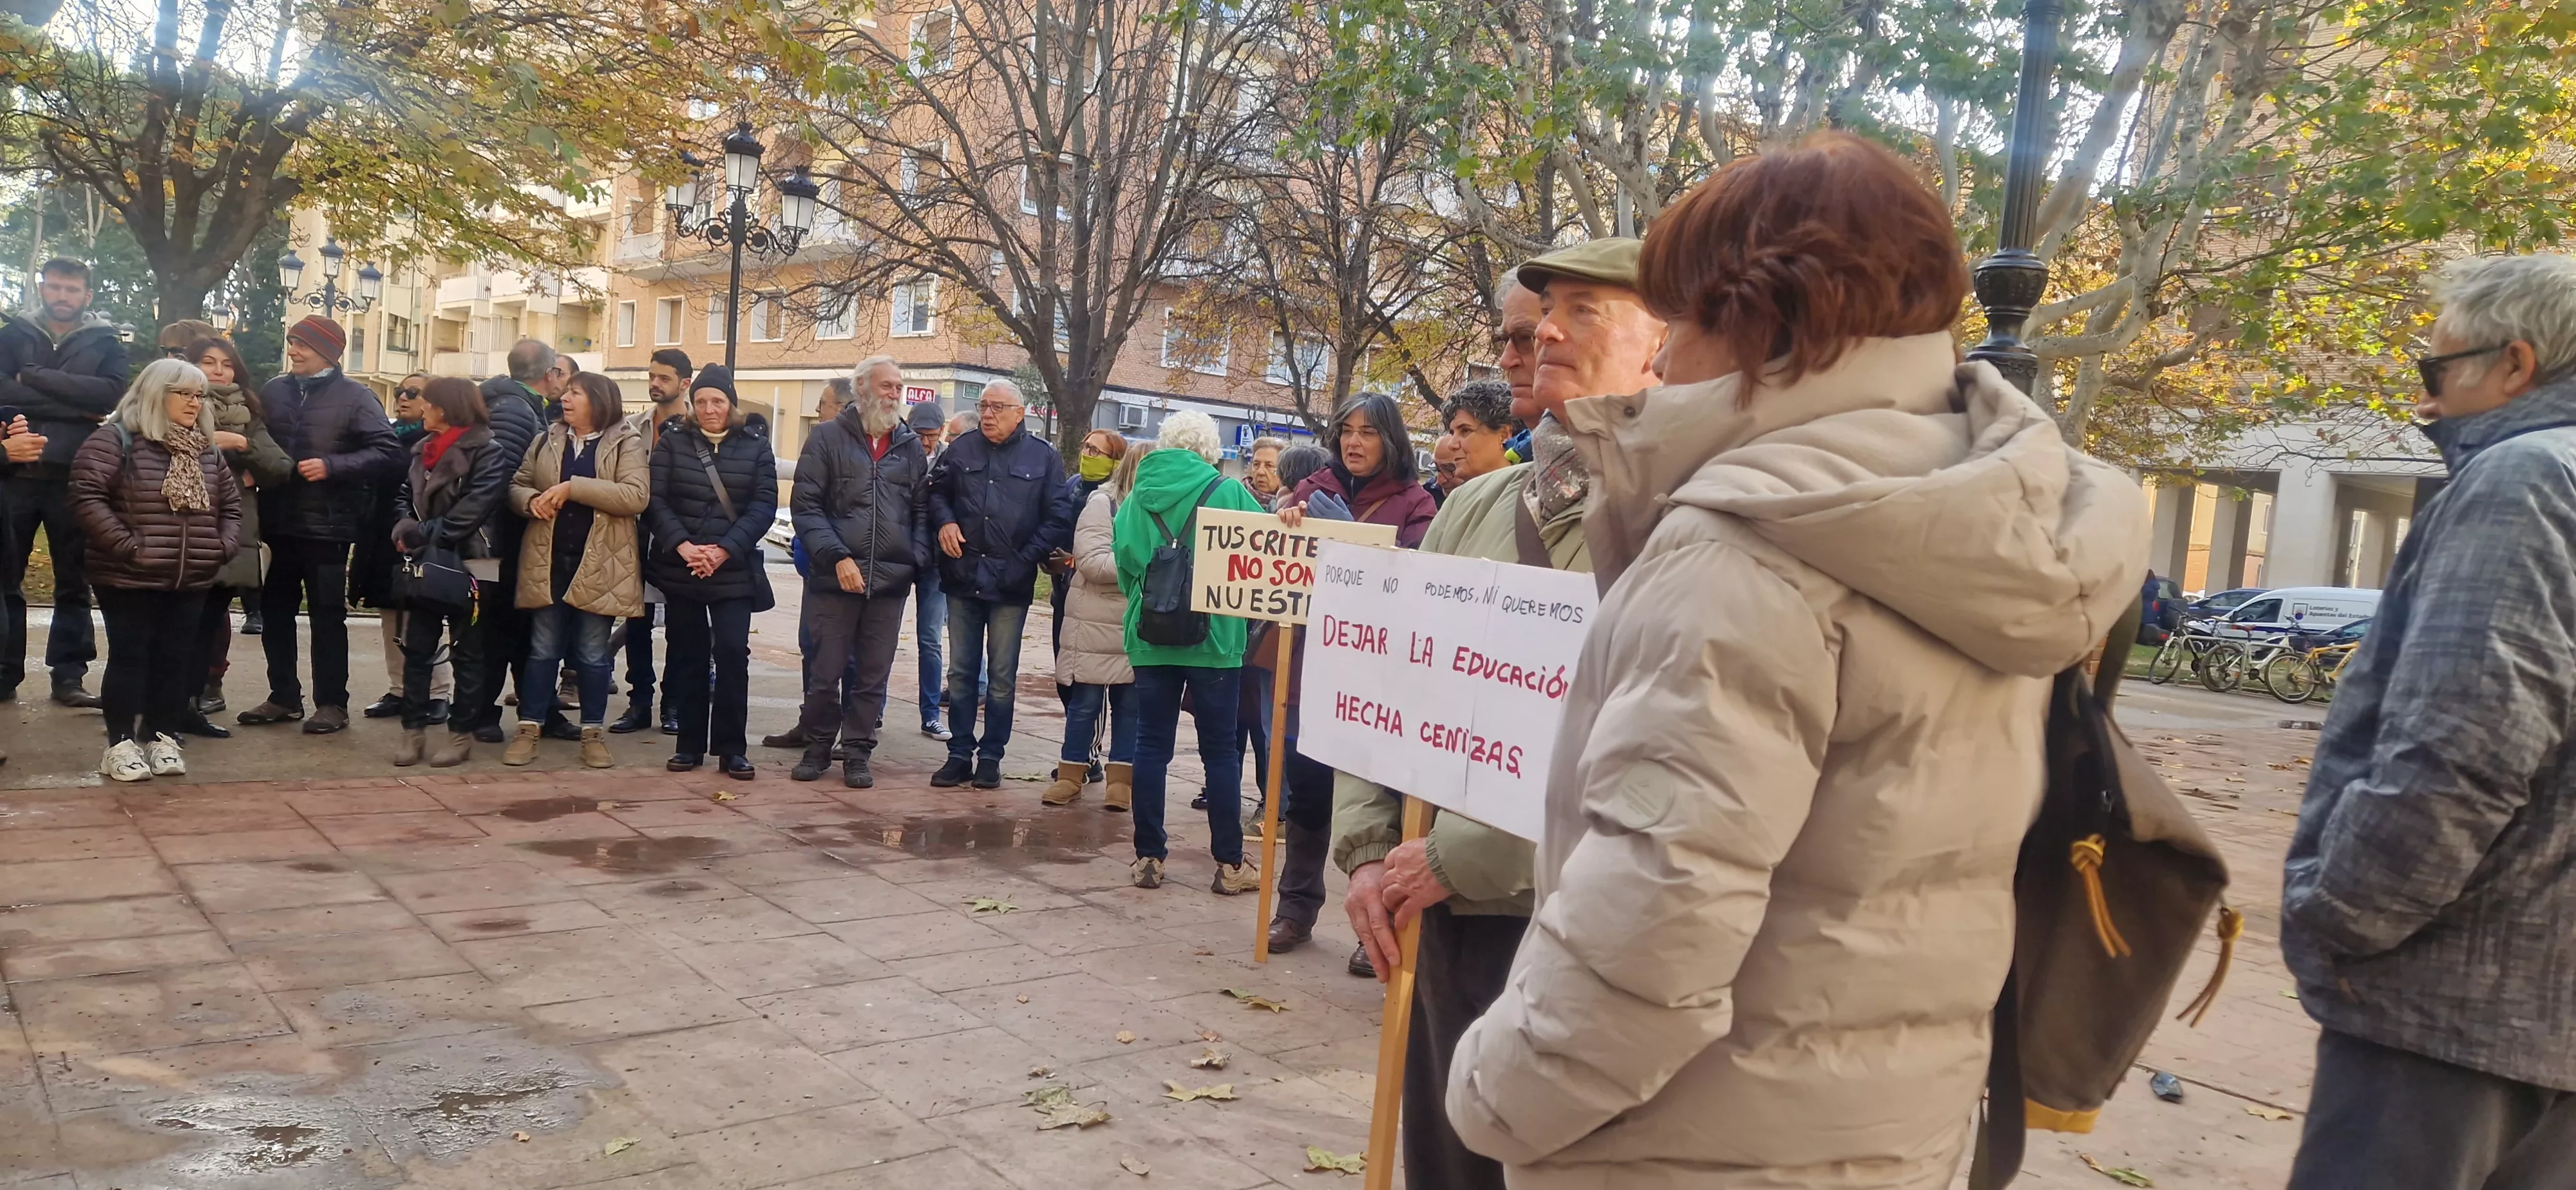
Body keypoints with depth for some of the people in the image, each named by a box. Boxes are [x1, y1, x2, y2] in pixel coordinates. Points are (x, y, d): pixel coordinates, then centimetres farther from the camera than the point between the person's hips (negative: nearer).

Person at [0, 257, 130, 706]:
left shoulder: (104, 342, 8)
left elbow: (110, 393, -12)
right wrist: (75, 406, -15)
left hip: (74, 478, -1)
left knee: (74, 582, 5)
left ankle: (68, 675, 10)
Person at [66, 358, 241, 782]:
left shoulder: (208, 451, 13)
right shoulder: (116, 439, -7)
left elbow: (231, 505, 20)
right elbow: (86, 496, -15)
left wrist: (222, 546, 5)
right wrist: (127, 546, -18)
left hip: (191, 580, 5)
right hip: (130, 579, -5)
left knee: (176, 659, 8)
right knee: (129, 657, 1)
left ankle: (163, 737, 18)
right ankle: (121, 742, 8)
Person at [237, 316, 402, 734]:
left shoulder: (354, 397, -5)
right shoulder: (273, 391, 10)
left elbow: (388, 452, -11)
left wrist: (332, 466, -18)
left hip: (327, 525, -5)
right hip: (277, 522, 5)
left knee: (327, 615, 2)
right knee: (275, 611, 12)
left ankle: (332, 703, 10)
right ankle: (283, 697, 24)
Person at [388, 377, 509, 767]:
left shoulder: (488, 452, -11)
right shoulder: (424, 448, 13)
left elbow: (470, 511, -19)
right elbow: (405, 495, 16)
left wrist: (419, 535, -15)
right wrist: (405, 528, -5)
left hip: (467, 566, -7)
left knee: (467, 652, 3)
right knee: (417, 648, 8)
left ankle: (462, 734, 11)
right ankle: (414, 730, 15)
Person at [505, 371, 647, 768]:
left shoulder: (626, 444, -2)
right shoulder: (546, 440, 11)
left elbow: (637, 496, -16)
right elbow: (516, 486, 13)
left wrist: (573, 487, -20)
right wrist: (532, 500, -11)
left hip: (600, 566, -3)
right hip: (547, 561, 3)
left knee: (593, 655, 5)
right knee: (543, 650, 8)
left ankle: (593, 734, 14)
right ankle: (529, 731, 14)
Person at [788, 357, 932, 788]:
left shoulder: (912, 447, 12)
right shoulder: (828, 438, 2)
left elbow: (922, 511, 15)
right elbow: (805, 506, -3)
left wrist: (916, 559, -1)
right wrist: (837, 556, -14)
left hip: (891, 581, 3)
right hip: (834, 578, -3)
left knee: (873, 675, 7)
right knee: (825, 671, 4)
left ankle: (857, 753, 17)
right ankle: (818, 748, 20)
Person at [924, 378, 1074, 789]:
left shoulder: (1044, 457, 0)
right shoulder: (961, 450, 7)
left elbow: (1058, 517, -1)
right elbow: (935, 490, 19)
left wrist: (1025, 561, -8)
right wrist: (944, 521, -1)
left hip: (1011, 585, -2)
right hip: (962, 578, 3)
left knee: (1002, 677, 5)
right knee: (960, 673, 7)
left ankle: (991, 756, 14)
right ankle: (960, 754, 15)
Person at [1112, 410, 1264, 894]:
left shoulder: (1138, 496, 2)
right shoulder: (1227, 492, -7)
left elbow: (1124, 564, 5)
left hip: (1150, 637, 3)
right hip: (1214, 637, -2)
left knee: (1152, 746, 9)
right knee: (1220, 750, 5)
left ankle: (1149, 857, 11)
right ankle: (1229, 863, 10)